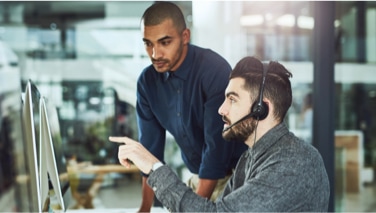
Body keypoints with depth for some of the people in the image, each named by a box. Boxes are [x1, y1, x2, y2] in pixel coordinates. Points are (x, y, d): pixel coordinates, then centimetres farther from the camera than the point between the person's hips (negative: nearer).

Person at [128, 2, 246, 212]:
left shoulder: (215, 71, -24)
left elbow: (217, 146, -25)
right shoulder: (147, 81, -5)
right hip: (198, 176, 5)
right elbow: (151, 146, 1)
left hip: (234, 175, -5)